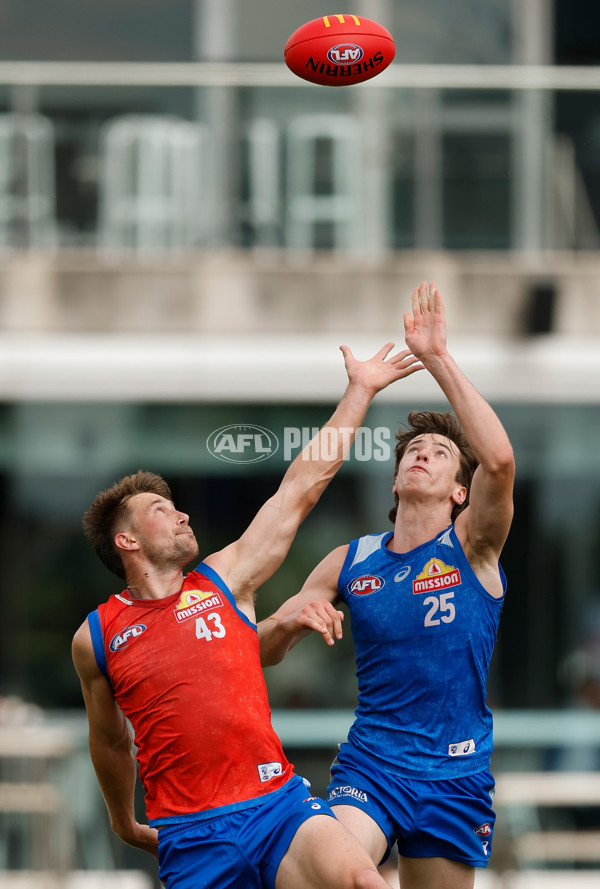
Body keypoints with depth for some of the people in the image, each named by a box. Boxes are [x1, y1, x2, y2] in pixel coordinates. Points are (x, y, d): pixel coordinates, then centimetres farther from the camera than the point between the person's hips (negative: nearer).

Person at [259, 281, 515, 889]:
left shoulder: (471, 546, -1)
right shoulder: (350, 563, 9)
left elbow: (499, 460, -22)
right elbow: (262, 652, 15)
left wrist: (437, 360, -24)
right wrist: (290, 621, -9)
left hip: (455, 775, -1)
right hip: (368, 763, 1)